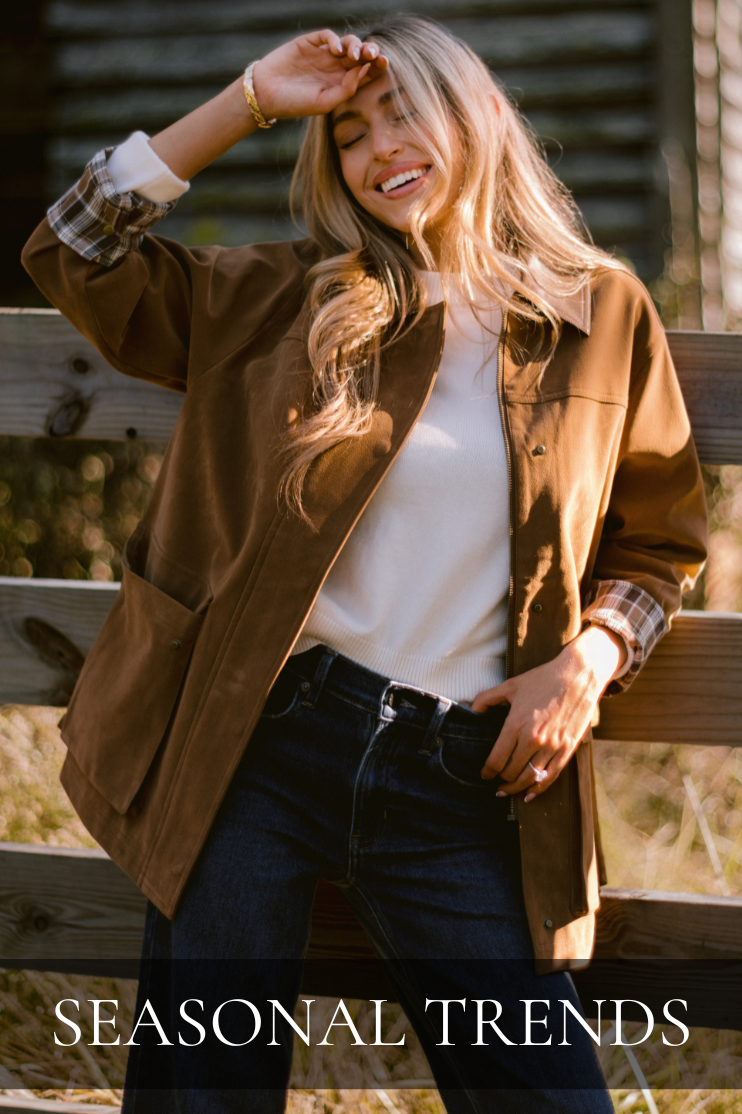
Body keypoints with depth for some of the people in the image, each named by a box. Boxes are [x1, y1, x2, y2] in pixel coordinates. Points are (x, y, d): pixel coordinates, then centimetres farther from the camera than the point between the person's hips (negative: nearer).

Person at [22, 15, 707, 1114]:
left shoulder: (602, 313, 7)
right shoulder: (290, 301, 8)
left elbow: (658, 542, 15)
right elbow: (73, 255, 1)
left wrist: (587, 660, -4)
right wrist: (250, 101, -1)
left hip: (463, 784, 0)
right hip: (261, 746, 0)